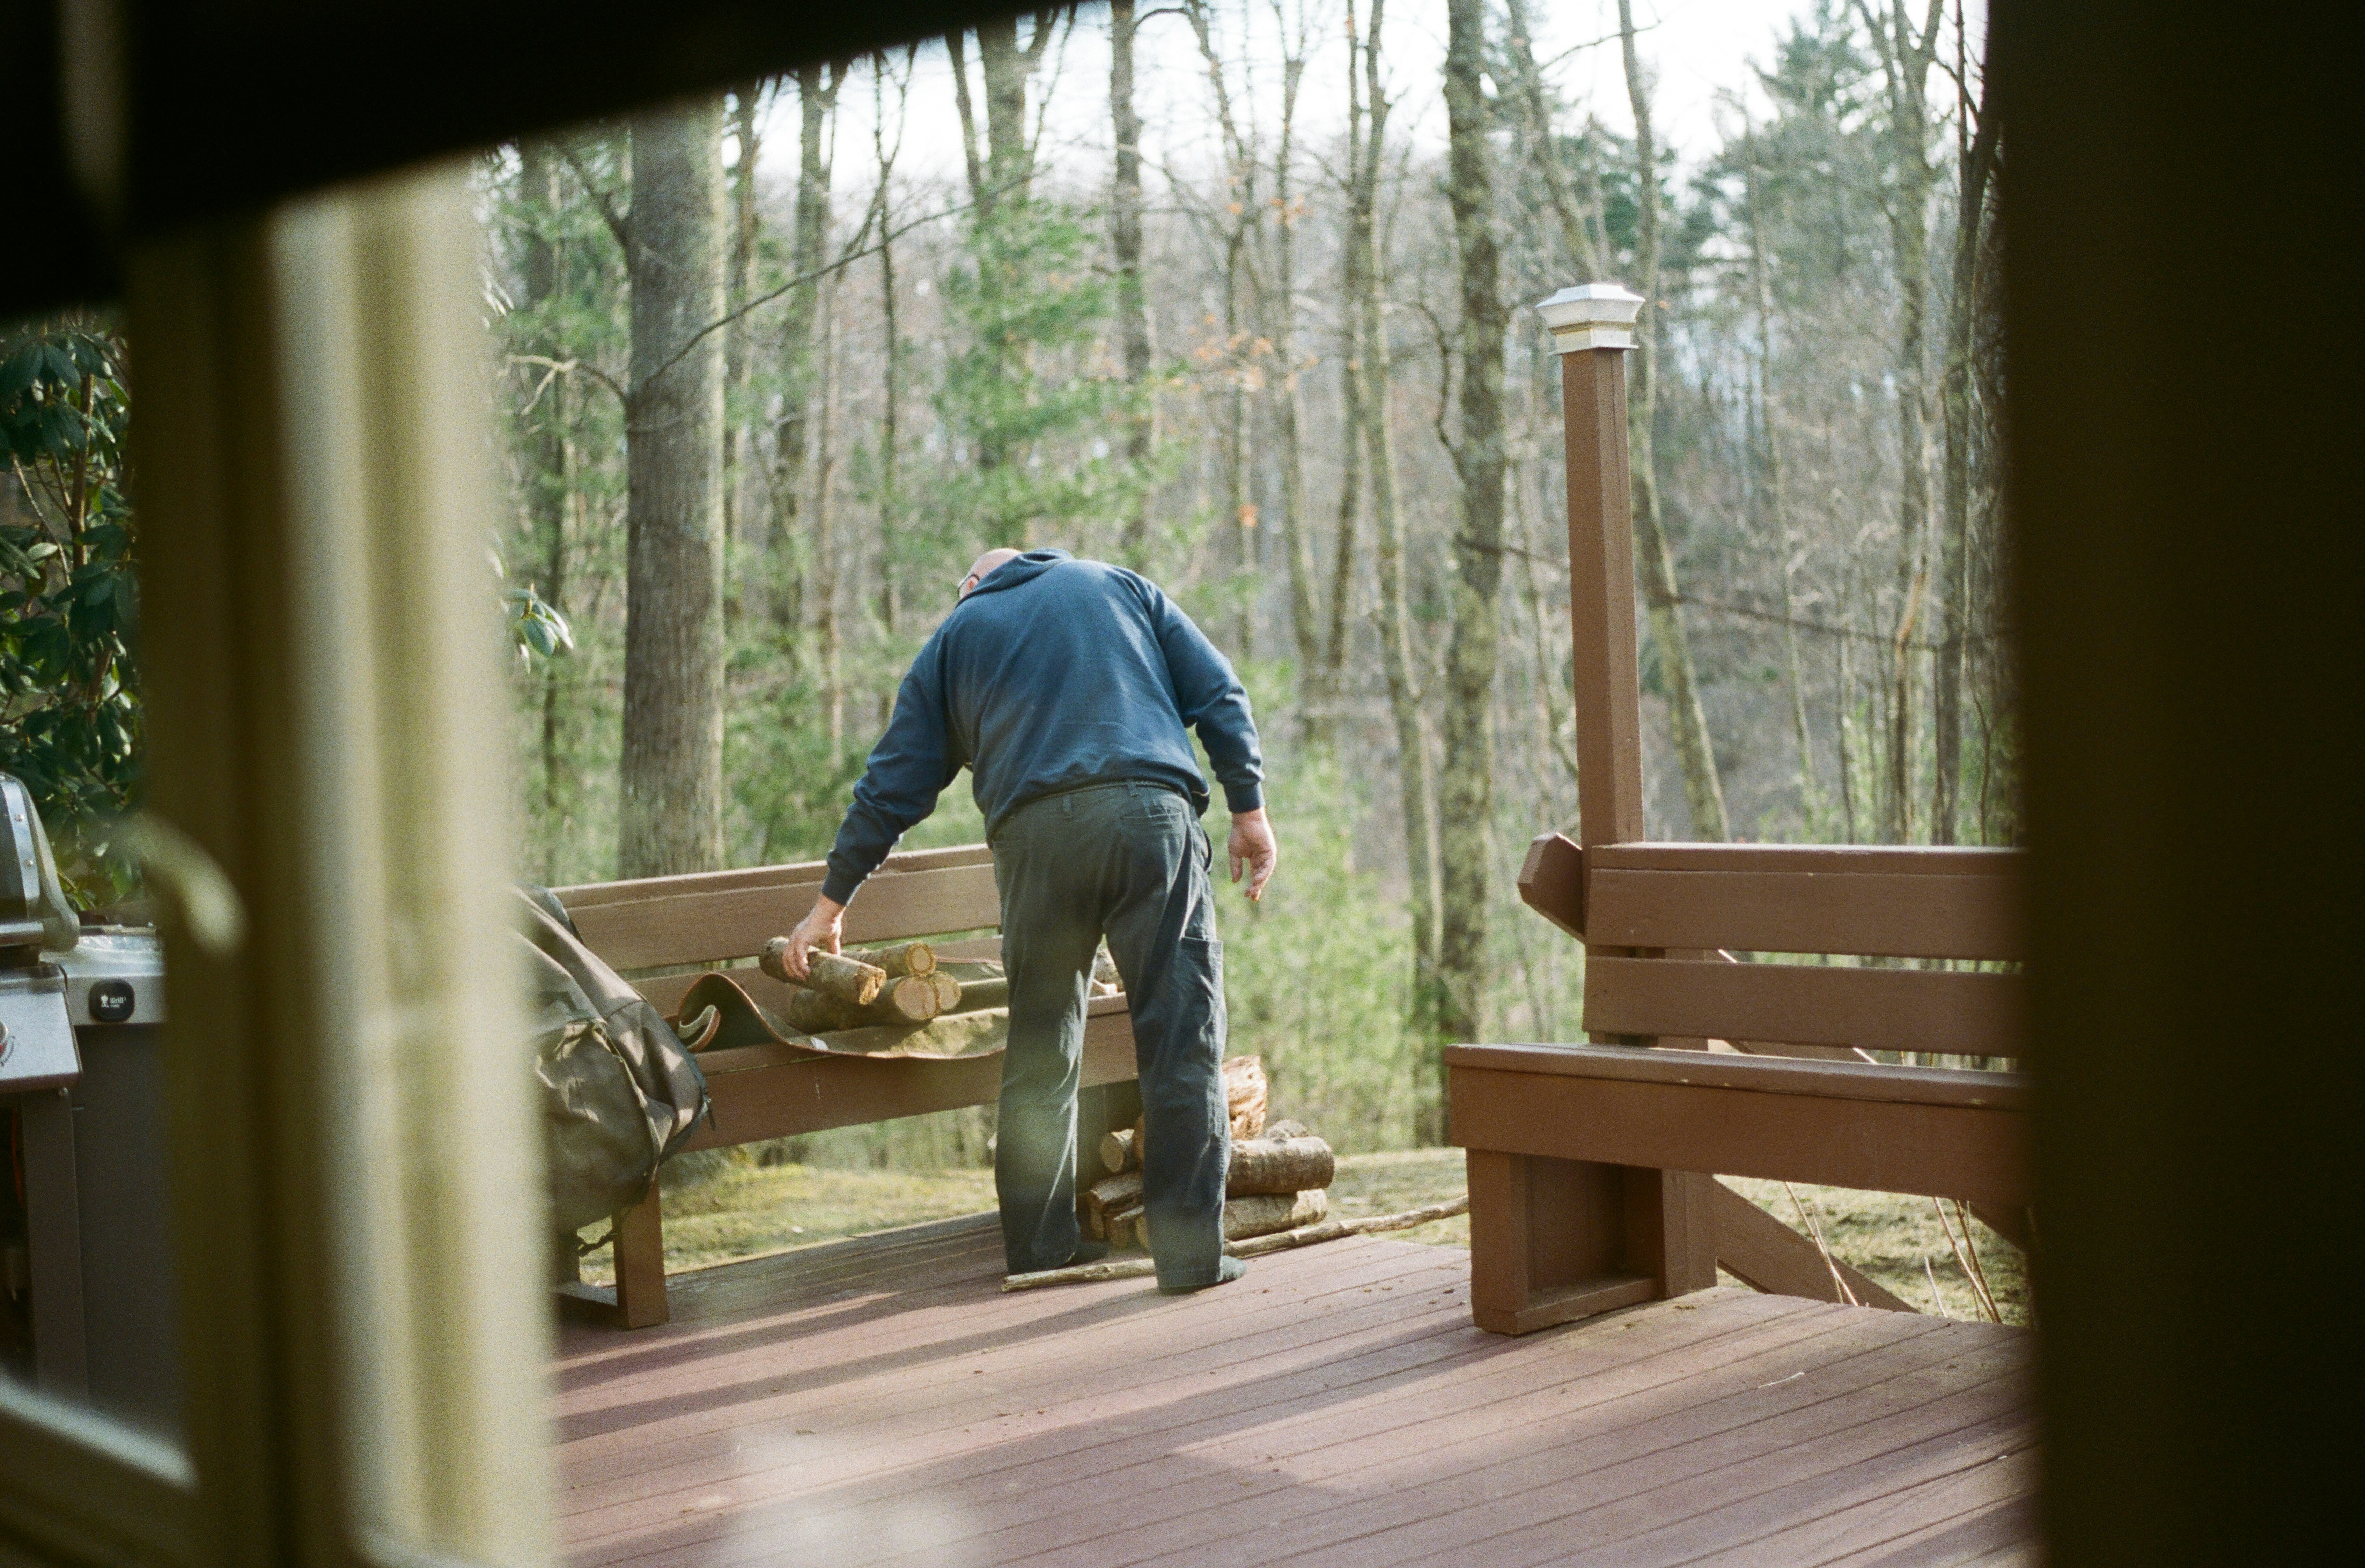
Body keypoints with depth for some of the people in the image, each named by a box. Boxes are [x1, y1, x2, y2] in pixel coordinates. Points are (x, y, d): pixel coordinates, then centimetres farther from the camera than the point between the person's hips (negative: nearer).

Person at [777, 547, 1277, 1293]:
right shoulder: (1119, 585, 27)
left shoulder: (955, 635, 26)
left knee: (1040, 1045, 12)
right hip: (1153, 811, -1)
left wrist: (831, 904, 28)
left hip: (1036, 833, 1)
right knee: (1181, 1035, 0)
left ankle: (1038, 1240, 19)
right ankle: (1190, 1249, -3)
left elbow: (893, 782, 22)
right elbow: (1217, 693, 14)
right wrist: (1249, 810, 13)